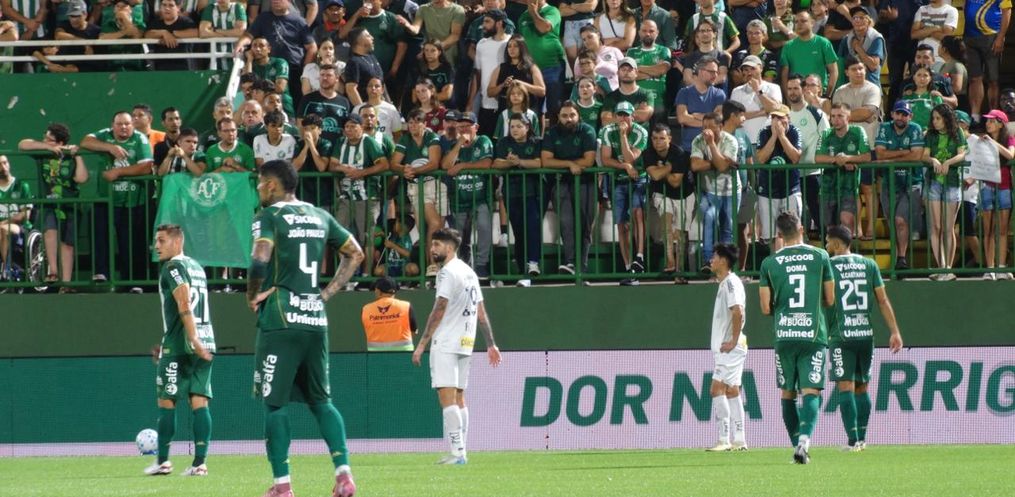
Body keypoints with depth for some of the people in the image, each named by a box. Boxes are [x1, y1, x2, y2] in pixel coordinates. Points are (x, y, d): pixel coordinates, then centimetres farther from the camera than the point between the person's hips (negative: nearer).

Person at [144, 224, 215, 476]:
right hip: (205, 345, 8)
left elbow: (184, 306, -20)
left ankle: (163, 461, 6)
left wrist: (192, 339, -28)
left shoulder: (173, 267, -7)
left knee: (166, 401, 2)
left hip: (180, 346, -8)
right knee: (200, 403, 2)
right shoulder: (196, 267, 20)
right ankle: (199, 462, -4)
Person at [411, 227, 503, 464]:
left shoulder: (448, 272, -10)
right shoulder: (469, 272, 17)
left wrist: (422, 344, -15)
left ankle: (457, 452, -19)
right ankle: (461, 452, 11)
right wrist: (491, 344, 20)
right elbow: (481, 313, 18)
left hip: (446, 344, -9)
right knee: (458, 398, 12)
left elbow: (438, 311, -16)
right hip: (465, 344, 9)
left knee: (447, 397, -12)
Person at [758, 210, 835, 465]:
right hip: (814, 334, -1)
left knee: (788, 393, 14)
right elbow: (830, 300, 5)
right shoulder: (820, 257, 1)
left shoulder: (769, 263, 2)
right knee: (811, 391, -5)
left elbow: (766, 308, 2)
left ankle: (797, 444, 13)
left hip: (784, 336, 1)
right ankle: (805, 439, -27)